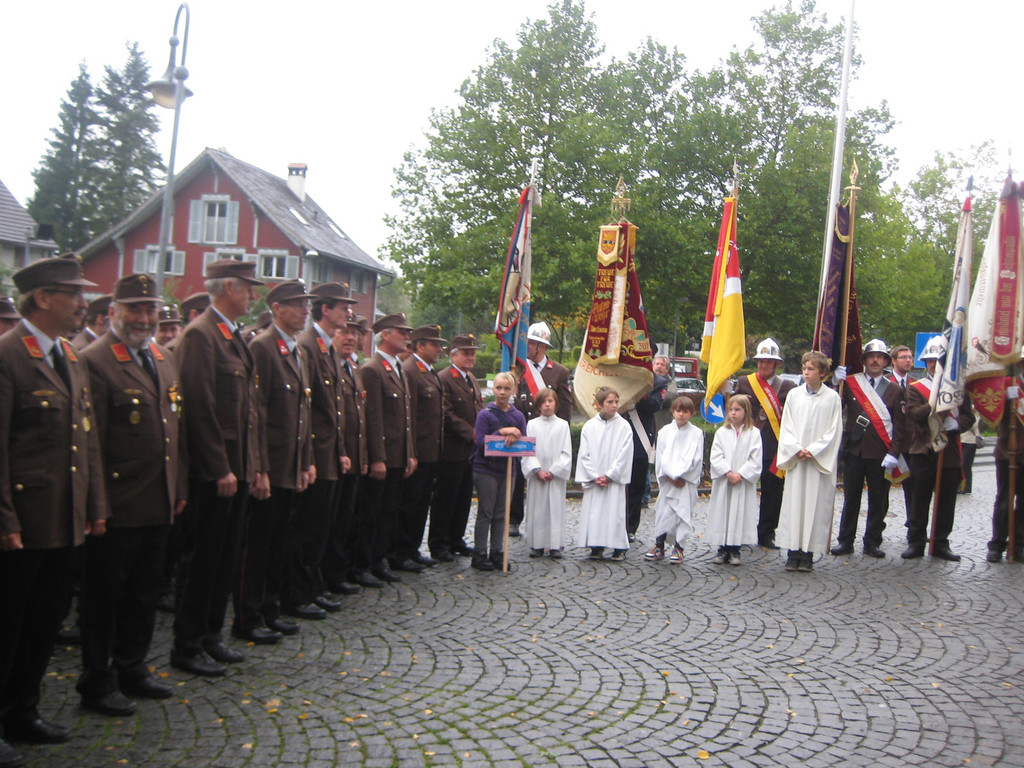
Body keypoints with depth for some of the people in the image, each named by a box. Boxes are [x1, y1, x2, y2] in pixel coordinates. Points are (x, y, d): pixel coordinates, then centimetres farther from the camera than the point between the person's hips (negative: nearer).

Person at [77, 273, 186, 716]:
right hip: (118, 508, -8)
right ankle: (97, 683, 20)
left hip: (159, 505, 8)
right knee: (105, 593, 6)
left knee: (144, 591, 19)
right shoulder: (95, 361, -13)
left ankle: (132, 668, 34)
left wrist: (180, 487, 14)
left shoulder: (164, 359, 12)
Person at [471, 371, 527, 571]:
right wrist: (502, 432, -23)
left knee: (501, 514, 10)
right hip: (486, 469, -4)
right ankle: (479, 554, 5)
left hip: (507, 469, 4)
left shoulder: (518, 416, 5)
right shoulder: (485, 414, -7)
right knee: (485, 512, -1)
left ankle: (497, 552, 18)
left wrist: (514, 438, -21)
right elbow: (480, 442, -15)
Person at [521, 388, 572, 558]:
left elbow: (567, 453, 0)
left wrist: (553, 471, -10)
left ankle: (555, 545, 5)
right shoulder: (532, 424, 5)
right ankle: (537, 545, 10)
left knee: (556, 509, 0)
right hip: (536, 476, 1)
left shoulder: (563, 425, 4)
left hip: (557, 476, -1)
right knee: (536, 509, 3)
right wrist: (537, 470, -11)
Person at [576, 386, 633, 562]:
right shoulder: (589, 426, 3)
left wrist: (609, 476, -9)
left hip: (614, 480, -2)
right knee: (593, 513, 1)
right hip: (593, 480, 2)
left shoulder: (623, 426, -1)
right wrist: (594, 477, -6)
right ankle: (596, 547, 12)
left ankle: (619, 548, 9)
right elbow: (584, 454, 2)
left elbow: (624, 455, -5)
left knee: (615, 512, -2)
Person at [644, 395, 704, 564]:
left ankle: (678, 547, 10)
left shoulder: (696, 433, -1)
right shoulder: (665, 431, 4)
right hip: (667, 480, 2)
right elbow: (661, 457, 1)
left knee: (684, 512, 0)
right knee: (663, 512, 3)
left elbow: (695, 459, -6)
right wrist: (671, 476, -9)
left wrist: (678, 475, -12)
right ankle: (659, 546, 15)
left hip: (686, 482, -2)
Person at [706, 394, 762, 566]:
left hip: (744, 483, -1)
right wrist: (728, 473, -14)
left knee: (740, 514, 1)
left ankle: (735, 550, 10)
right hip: (723, 482, 1)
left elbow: (756, 461, -4)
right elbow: (716, 457, -2)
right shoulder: (722, 432, 4)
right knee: (721, 513, 3)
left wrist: (740, 475, -13)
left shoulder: (754, 433, 0)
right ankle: (723, 549, 13)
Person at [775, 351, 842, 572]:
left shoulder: (832, 398, 0)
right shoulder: (794, 395, 6)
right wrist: (797, 449, -8)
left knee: (816, 505, 0)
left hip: (820, 461, -2)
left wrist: (812, 451, -9)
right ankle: (793, 552, 6)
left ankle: (808, 554, 5)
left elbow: (833, 432, -1)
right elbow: (786, 428, 6)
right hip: (795, 460, 2)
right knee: (793, 504, 1)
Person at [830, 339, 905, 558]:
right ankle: (846, 541, 14)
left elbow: (899, 425, 2)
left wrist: (894, 454, -7)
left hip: (881, 455, 0)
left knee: (878, 502, 6)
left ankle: (872, 542, 17)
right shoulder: (851, 384, 5)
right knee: (851, 498, 6)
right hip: (854, 451, 0)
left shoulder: (895, 390, 5)